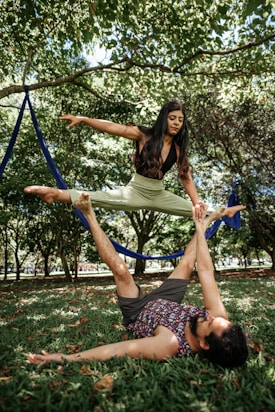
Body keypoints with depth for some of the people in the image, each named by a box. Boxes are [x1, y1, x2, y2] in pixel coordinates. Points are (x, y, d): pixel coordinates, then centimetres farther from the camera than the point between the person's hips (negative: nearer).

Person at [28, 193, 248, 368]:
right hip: (166, 304, 4)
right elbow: (205, 271, -24)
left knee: (121, 270, -17)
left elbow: (114, 351, -44)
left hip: (138, 313, -4)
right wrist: (200, 227, -16)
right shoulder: (219, 317, -31)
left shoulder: (170, 345, -46)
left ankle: (90, 215, 0)